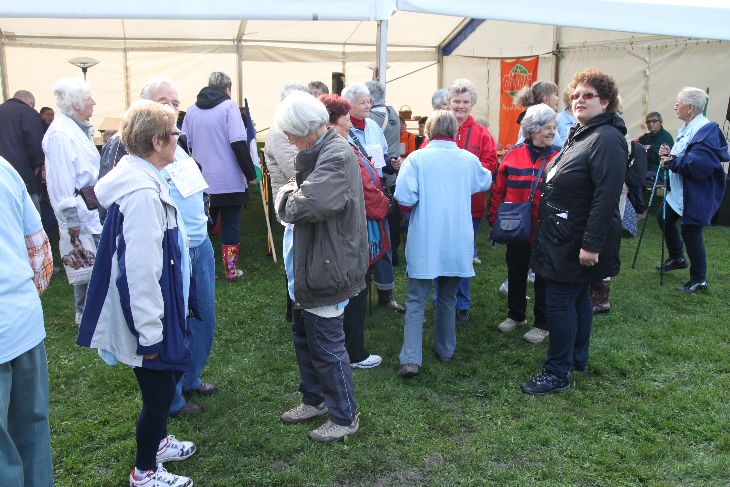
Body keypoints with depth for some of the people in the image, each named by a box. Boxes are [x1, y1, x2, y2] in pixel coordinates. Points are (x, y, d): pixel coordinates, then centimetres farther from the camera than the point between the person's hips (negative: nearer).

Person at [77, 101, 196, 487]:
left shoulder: (143, 180, 6)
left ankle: (157, 441, 47)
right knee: (158, 392, 6)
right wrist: (150, 332, -21)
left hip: (159, 307, 10)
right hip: (147, 312, -10)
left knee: (165, 380, 25)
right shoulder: (143, 192, -26)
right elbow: (141, 268, -27)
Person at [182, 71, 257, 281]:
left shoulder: (191, 110, 7)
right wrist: (250, 174, -10)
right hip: (229, 181, -4)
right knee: (230, 225, 7)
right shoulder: (229, 106, -7)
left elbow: (185, 145, 8)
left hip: (201, 181, 4)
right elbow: (238, 143, -15)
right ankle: (231, 270, 14)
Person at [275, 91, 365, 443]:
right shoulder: (319, 152, 8)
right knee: (303, 334, 22)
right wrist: (292, 194, -3)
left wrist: (285, 194, -15)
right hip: (309, 264, 10)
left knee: (326, 345, 3)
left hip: (326, 267, -10)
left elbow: (307, 205, -34)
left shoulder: (337, 156, -23)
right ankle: (315, 400, 40)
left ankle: (345, 416, 21)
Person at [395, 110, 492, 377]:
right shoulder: (469, 160, 0)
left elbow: (405, 198, -19)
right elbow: (485, 182, 21)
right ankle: (445, 350, 31)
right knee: (448, 298, 19)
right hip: (457, 243, 3)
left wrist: (415, 207, 3)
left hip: (424, 242, -3)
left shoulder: (417, 158, -10)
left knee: (415, 301, 4)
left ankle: (411, 359, -3)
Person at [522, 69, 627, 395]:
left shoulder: (607, 139, -19)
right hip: (564, 237, 10)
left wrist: (591, 245, -28)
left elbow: (606, 197, -26)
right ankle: (577, 358, 33)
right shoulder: (579, 135, 13)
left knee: (560, 301, -5)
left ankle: (557, 374, 6)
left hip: (577, 243, -10)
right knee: (577, 297, 19)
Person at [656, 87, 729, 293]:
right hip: (680, 191, 11)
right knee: (664, 218, 21)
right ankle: (677, 258, 40)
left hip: (697, 195, -11)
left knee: (691, 233, -4)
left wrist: (672, 161, -22)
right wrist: (670, 153, 1)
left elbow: (699, 164, -32)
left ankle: (699, 280, 10)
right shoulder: (686, 128, 10)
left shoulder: (706, 129, -22)